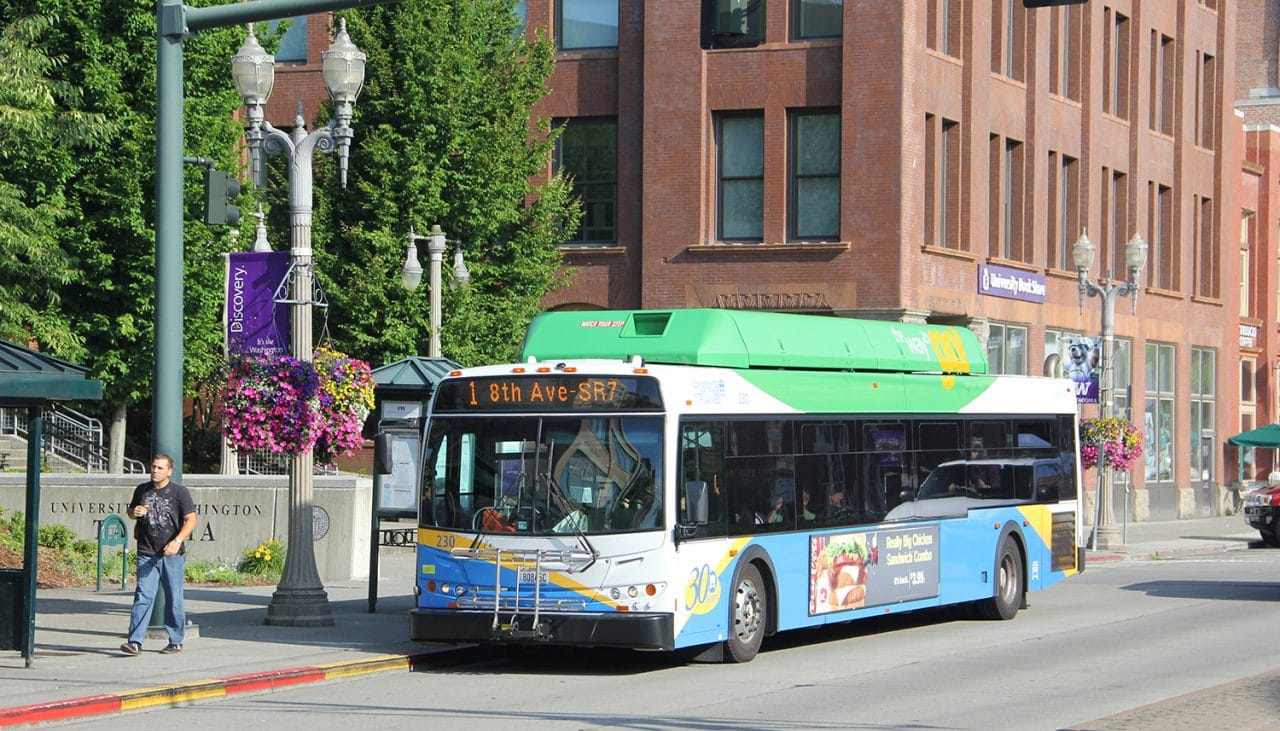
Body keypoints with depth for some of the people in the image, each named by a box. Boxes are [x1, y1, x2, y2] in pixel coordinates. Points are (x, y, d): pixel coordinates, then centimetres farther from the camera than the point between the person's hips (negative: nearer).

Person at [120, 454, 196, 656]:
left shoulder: (180, 492, -1)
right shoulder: (142, 490, 11)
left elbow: (191, 520, -7)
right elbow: (130, 511, 26)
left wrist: (177, 541, -22)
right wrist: (134, 512, 0)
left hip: (172, 555, -2)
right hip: (146, 554, 2)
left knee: (174, 599, 6)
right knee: (143, 596, -8)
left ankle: (176, 641, 17)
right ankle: (135, 642, -13)